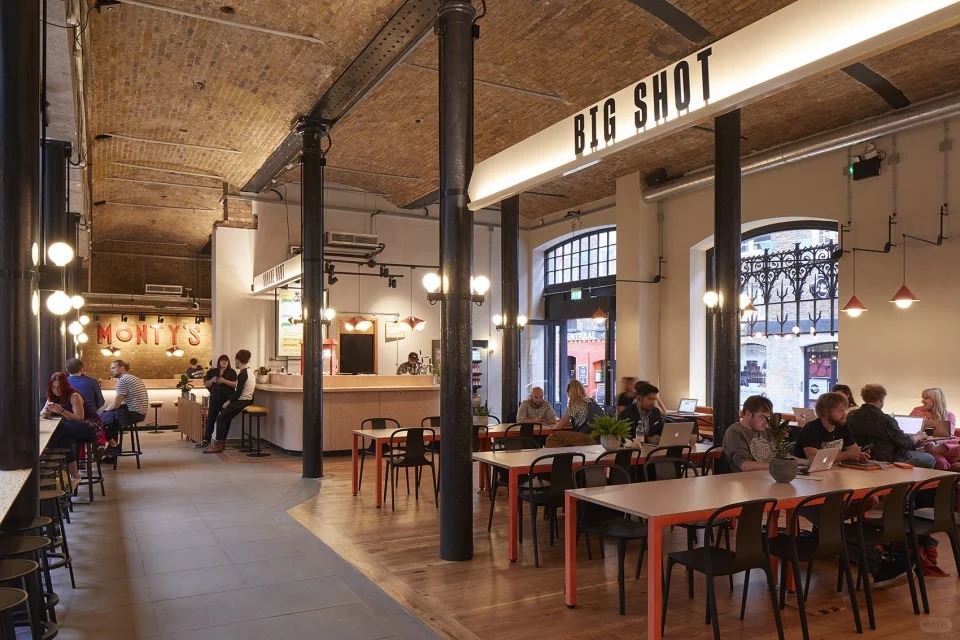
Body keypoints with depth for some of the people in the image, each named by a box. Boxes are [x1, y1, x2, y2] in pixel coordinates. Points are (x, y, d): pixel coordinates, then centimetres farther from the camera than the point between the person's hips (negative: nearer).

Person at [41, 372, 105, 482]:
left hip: (90, 425, -6)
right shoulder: (52, 397, 7)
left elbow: (80, 418, -20)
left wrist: (62, 411, -33)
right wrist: (47, 410, -23)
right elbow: (42, 416, 1)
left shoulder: (74, 396, -13)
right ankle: (74, 476, -26)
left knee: (59, 430, -34)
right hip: (73, 428, 6)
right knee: (64, 440, -31)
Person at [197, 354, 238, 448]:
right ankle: (206, 440, 5)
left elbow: (235, 384, -9)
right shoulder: (213, 372, 12)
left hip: (227, 399, -3)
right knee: (210, 419, 0)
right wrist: (212, 380, -6)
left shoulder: (232, 372, 1)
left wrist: (224, 381, -18)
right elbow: (206, 383, 13)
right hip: (215, 399, 3)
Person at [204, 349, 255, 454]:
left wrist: (227, 402, -8)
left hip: (242, 402, -10)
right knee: (225, 416, 18)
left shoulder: (242, 374, -17)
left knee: (221, 418, -4)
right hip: (248, 400, 10)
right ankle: (221, 442, 17)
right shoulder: (249, 371, 12)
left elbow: (238, 393, -21)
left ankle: (218, 445, -2)